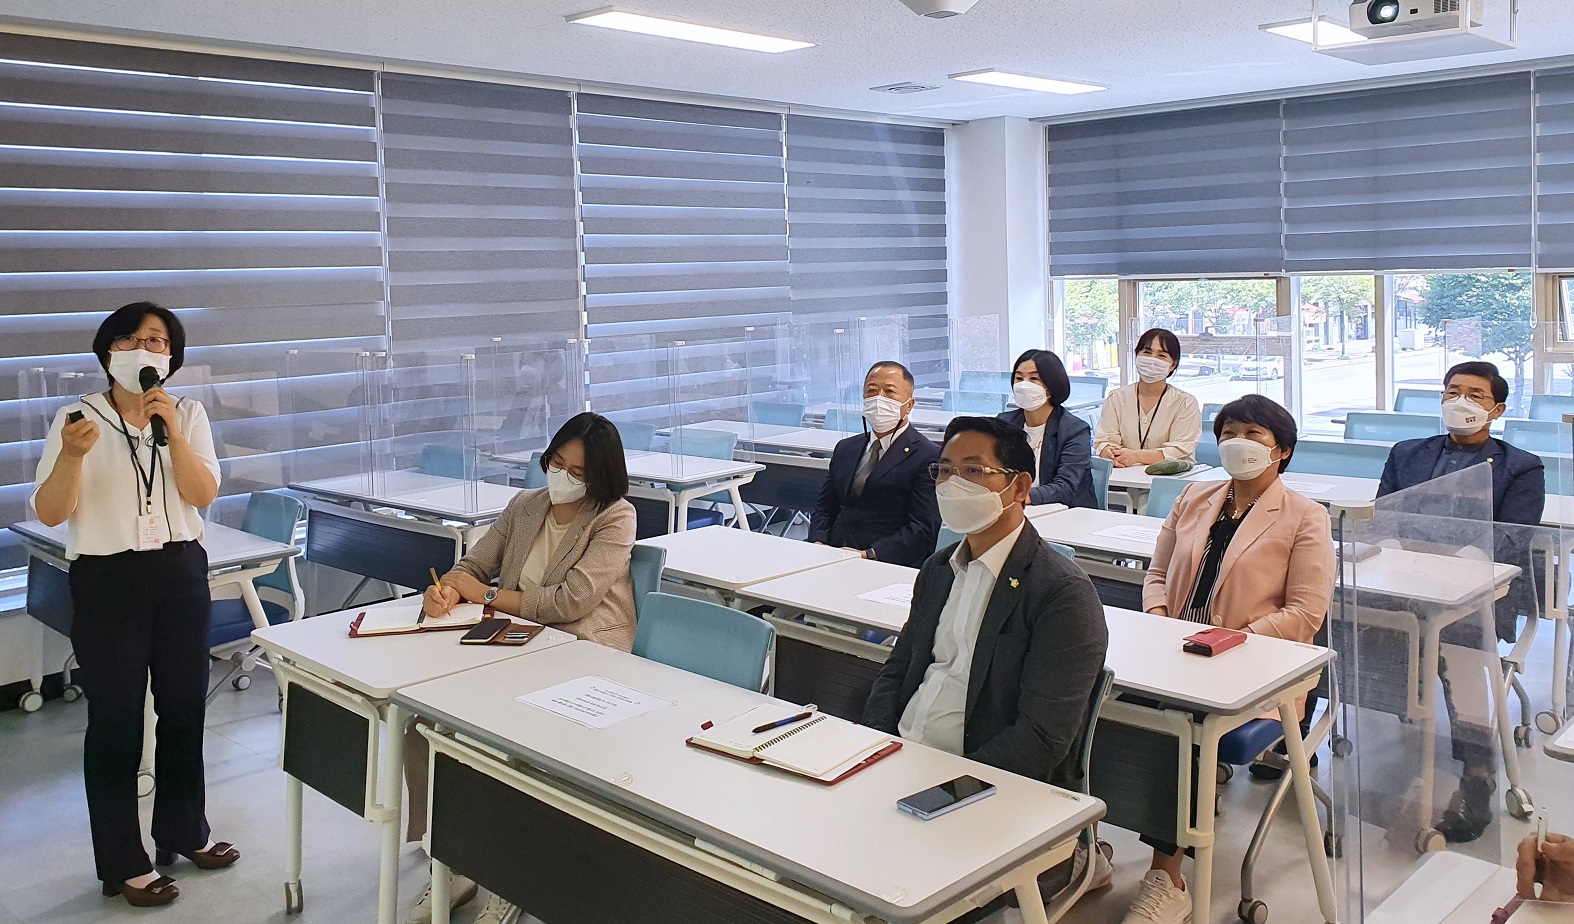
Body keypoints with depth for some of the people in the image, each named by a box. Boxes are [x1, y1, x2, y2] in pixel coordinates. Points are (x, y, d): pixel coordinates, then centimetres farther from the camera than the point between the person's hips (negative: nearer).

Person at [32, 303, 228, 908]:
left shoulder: (188, 415, 2)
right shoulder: (77, 418, -5)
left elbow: (203, 495, -9)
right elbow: (50, 514, -10)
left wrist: (169, 429, -19)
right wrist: (71, 455, -27)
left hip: (181, 574, 3)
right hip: (107, 582, -3)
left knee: (185, 708, 13)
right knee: (115, 720, 3)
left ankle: (184, 832, 33)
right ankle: (123, 864, 17)